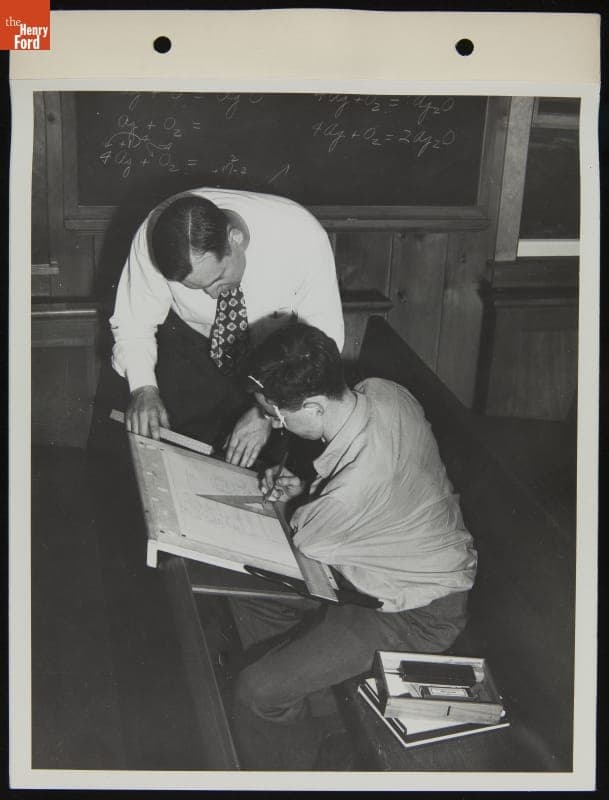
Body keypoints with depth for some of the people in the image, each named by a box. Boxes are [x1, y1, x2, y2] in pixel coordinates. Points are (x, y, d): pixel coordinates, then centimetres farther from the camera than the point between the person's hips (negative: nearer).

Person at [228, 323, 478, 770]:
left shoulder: (354, 486, -38)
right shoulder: (382, 391, -14)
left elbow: (304, 539, -16)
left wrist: (294, 497, 3)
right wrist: (304, 489, -6)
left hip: (417, 616, -9)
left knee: (257, 693, -11)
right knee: (247, 597, 13)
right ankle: (311, 704, 27)